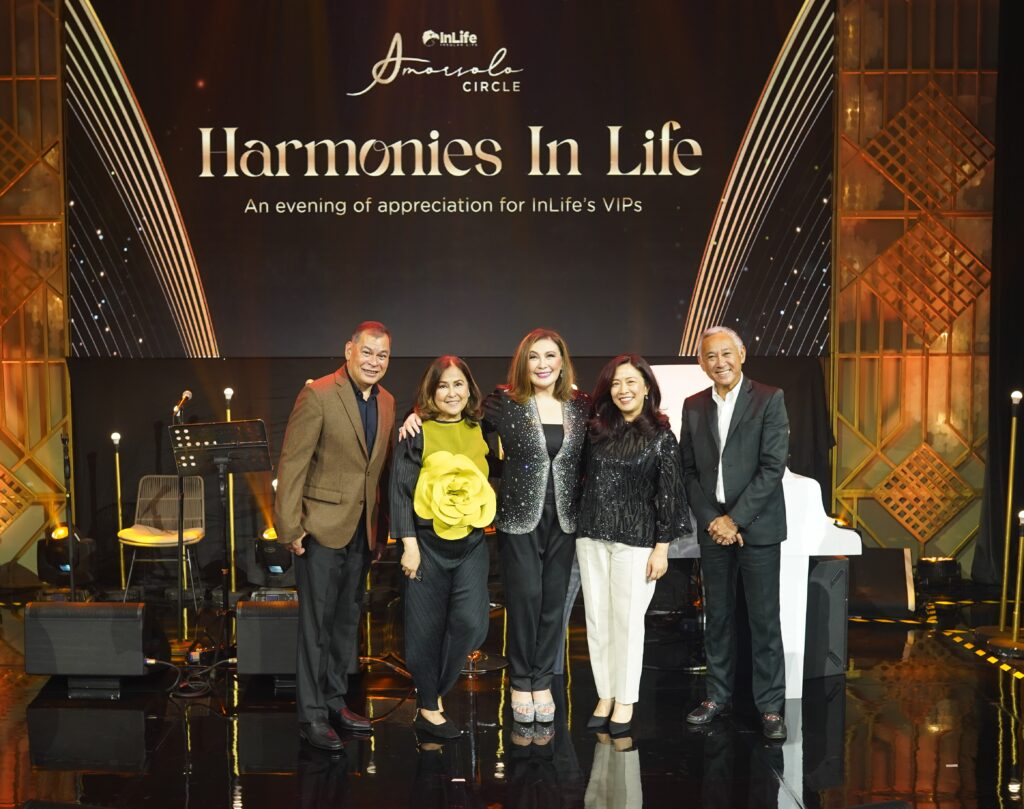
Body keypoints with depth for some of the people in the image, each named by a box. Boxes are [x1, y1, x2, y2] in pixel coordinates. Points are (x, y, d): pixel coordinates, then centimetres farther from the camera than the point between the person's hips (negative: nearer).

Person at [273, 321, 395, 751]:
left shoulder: (386, 402, 8)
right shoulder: (318, 395, -13)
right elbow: (291, 463, -13)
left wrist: (383, 524, 8)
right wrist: (290, 526, -15)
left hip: (362, 529, 7)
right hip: (322, 526, -6)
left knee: (347, 620, 15)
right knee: (316, 622, 1)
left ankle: (335, 701, 28)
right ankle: (311, 714, 11)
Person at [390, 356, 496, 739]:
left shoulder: (479, 430, 8)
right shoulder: (417, 432, -5)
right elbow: (401, 488, -7)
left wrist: (488, 525, 13)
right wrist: (409, 544, -11)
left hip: (473, 540, 4)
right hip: (429, 540, -4)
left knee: (470, 622, -5)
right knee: (427, 626, 4)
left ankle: (434, 691, 17)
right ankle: (428, 708, 18)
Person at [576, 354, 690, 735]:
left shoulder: (661, 437, -4)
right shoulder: (596, 430, 6)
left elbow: (668, 495, -5)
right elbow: (585, 480, 16)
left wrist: (662, 548, -7)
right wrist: (581, 528, 5)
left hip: (635, 540, -4)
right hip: (592, 537, 4)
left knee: (627, 621, 3)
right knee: (597, 621, 8)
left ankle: (625, 701, 16)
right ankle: (604, 696, 20)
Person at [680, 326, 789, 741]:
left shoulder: (769, 399, -5)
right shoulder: (693, 406, 8)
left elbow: (773, 466, -11)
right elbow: (689, 470, 8)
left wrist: (735, 519, -13)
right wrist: (711, 519, -5)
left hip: (756, 526, -4)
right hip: (713, 527, 4)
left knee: (765, 620, 0)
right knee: (717, 617, 11)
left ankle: (770, 706, 9)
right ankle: (718, 695, 23)